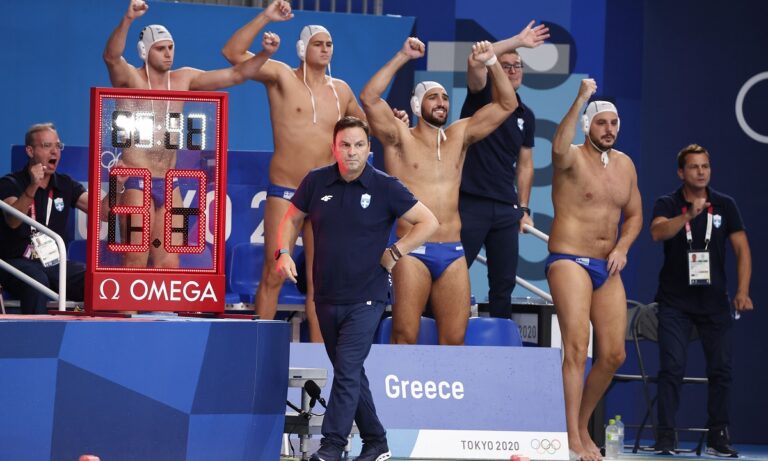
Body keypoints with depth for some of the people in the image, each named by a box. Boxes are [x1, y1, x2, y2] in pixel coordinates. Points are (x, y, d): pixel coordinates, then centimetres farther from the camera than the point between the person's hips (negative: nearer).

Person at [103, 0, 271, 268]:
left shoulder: (183, 80, 9)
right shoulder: (130, 79, -6)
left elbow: (235, 75, 9)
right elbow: (111, 56, -28)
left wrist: (265, 54, -8)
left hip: (168, 185, 6)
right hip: (135, 182, -6)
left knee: (169, 264, 4)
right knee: (136, 262, -8)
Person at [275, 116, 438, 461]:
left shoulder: (384, 187, -8)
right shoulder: (317, 182, 1)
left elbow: (428, 222, -4)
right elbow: (292, 218, 15)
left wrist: (394, 253, -8)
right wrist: (284, 252, -1)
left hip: (365, 298, -5)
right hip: (326, 297, 5)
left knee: (348, 369, -14)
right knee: (350, 372, 13)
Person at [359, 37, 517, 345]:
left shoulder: (459, 136, 15)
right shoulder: (400, 138, 3)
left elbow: (506, 104, 14)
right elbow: (368, 99, -13)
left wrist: (492, 63, 0)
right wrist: (402, 57, -15)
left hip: (453, 253, 4)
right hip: (413, 252, -4)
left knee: (454, 339, 2)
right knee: (405, 337, -9)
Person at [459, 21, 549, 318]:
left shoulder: (526, 116, 14)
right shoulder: (481, 98, 0)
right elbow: (475, 62, -21)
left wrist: (524, 208, 10)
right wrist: (518, 41, -19)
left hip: (506, 209, 5)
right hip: (471, 203, -5)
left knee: (504, 282, 7)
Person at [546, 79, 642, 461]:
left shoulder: (624, 165, 12)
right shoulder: (574, 159, -8)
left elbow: (634, 214, 21)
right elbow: (559, 148, -34)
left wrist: (622, 247, 2)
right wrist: (580, 99, -35)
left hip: (607, 268, 7)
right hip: (569, 261, -7)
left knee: (613, 354, 5)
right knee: (577, 347, -16)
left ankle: (582, 426, 24)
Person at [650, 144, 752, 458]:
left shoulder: (725, 205, 3)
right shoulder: (667, 204, -3)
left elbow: (741, 248, 2)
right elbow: (658, 232, -23)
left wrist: (743, 291, -10)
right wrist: (689, 215, -40)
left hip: (714, 301, 2)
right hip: (675, 302, -2)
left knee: (721, 369, 2)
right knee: (672, 368, -9)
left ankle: (718, 437, 12)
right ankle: (665, 437, -7)